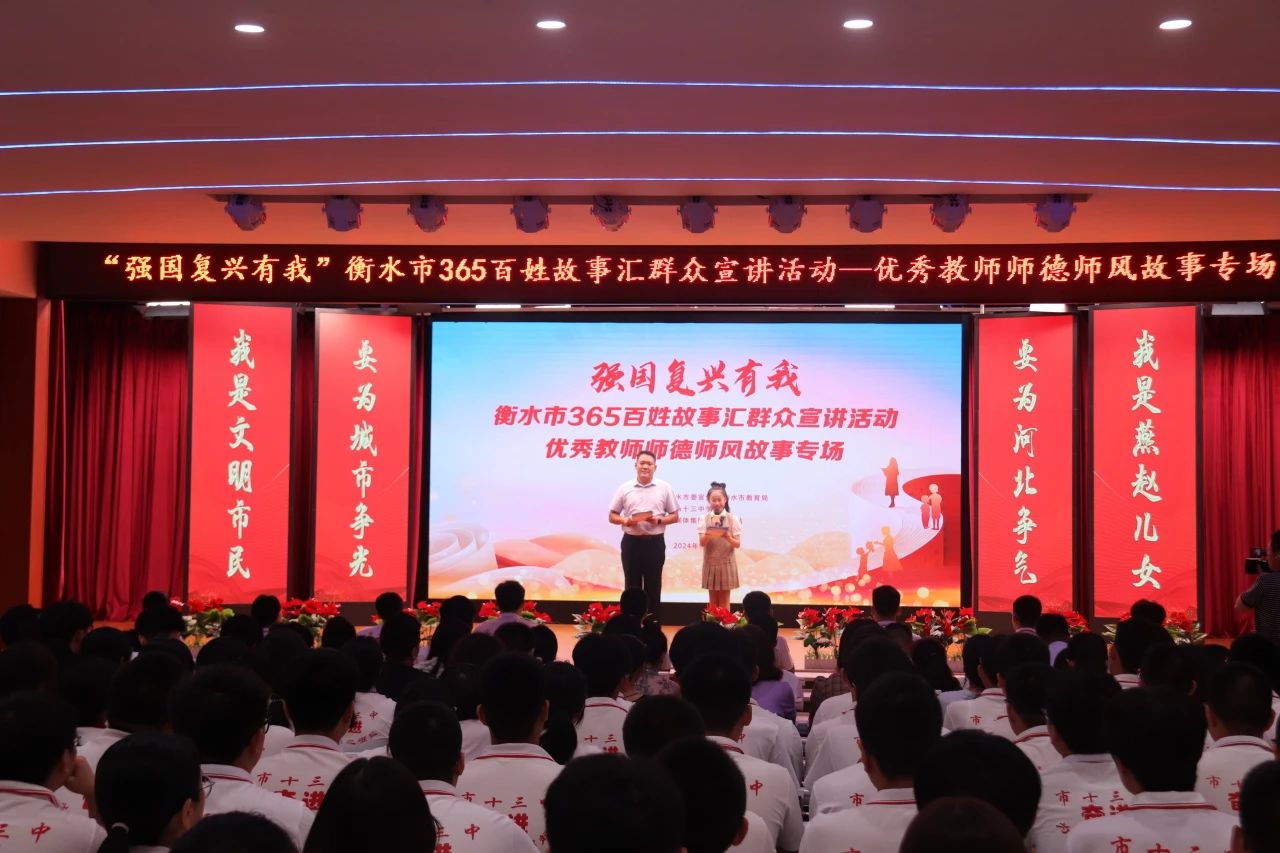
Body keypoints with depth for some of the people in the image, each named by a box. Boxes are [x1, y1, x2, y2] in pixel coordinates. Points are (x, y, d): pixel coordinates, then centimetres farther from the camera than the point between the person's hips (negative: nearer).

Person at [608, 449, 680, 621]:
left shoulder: (665, 488, 3)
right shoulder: (624, 488, 4)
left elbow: (675, 516, 6)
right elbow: (612, 516, 8)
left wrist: (659, 520, -13)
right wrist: (625, 520, -13)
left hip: (655, 543, 0)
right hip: (631, 542, 0)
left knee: (653, 587, 4)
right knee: (632, 586, 5)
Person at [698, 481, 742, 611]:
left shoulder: (733, 519, -3)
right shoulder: (704, 518, -1)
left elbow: (738, 544, -5)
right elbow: (701, 543, -9)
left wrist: (727, 537, -25)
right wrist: (708, 534, -29)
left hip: (726, 563, -1)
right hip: (710, 563, 1)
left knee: (724, 600, 4)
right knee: (712, 600, 9)